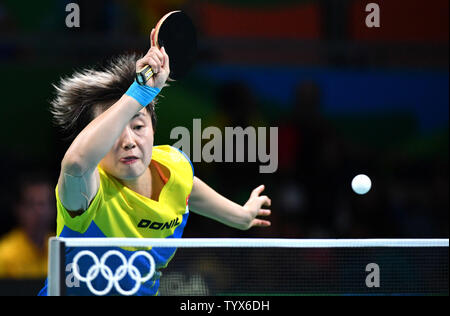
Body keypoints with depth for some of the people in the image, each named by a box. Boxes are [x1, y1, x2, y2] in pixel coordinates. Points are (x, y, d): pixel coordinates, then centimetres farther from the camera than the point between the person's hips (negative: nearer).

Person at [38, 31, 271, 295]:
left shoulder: (174, 166, -8)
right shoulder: (89, 189, -25)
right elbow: (77, 161, -49)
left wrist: (241, 216, 31)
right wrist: (141, 91, -47)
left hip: (147, 291, 5)